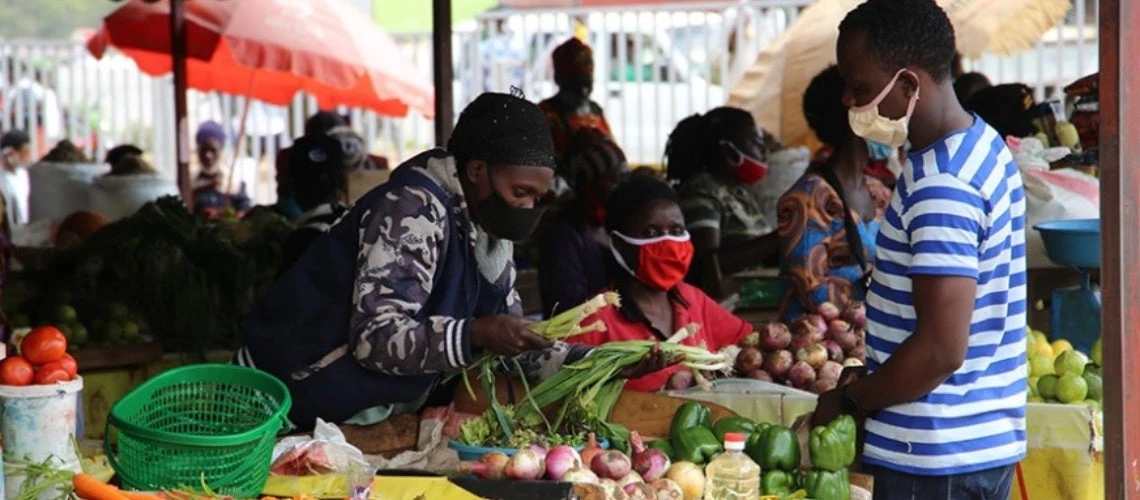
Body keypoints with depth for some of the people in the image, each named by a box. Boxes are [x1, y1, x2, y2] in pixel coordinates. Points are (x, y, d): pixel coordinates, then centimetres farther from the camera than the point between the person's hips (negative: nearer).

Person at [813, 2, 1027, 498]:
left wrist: (849, 401, -11)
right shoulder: (981, 145, 9)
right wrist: (869, 381, 17)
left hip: (937, 458, -10)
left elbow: (941, 350, -25)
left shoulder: (940, 184, -22)